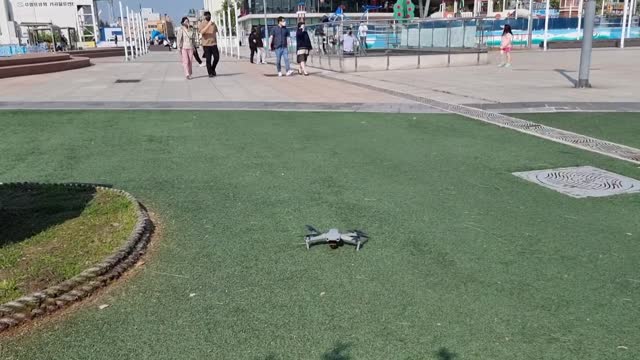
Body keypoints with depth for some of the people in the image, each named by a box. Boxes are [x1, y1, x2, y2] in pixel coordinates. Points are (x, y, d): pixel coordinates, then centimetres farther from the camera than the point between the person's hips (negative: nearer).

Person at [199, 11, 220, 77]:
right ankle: (210, 73, 6)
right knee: (208, 59, -2)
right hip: (206, 44, -4)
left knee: (217, 57, 0)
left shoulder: (213, 24, 11)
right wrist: (208, 25, -27)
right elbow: (201, 32, -19)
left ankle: (213, 69, 23)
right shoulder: (202, 24, -2)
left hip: (214, 44, 4)